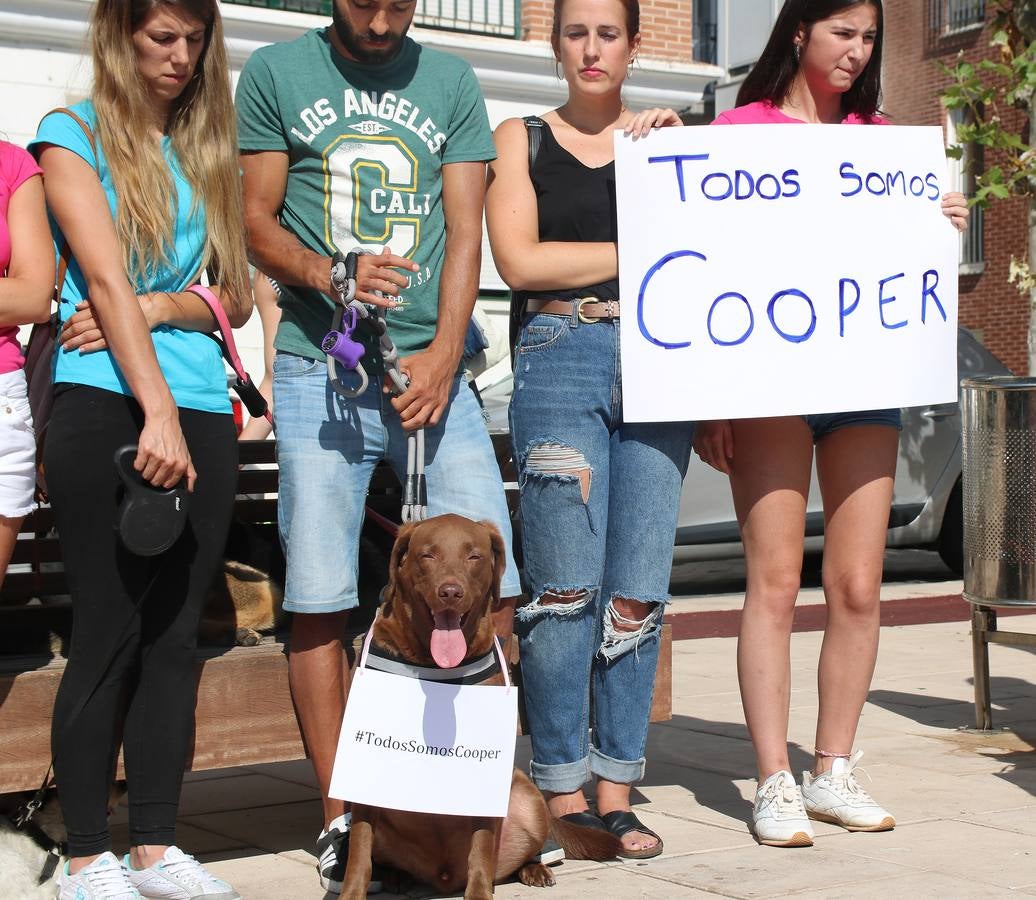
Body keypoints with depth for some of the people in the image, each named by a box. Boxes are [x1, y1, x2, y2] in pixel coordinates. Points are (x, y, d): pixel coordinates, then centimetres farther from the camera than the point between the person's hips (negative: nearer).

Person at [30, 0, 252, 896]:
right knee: (109, 634, -4)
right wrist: (157, 412, -19)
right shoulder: (74, 134, 2)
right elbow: (105, 277, -10)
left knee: (176, 631, 5)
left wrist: (160, 307, -8)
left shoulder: (206, 150, 18)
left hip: (202, 409, 5)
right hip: (105, 405, -5)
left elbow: (234, 296, 13)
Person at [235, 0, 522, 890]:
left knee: (488, 582, -5)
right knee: (320, 596, -4)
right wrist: (327, 274, -15)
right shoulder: (275, 73, 7)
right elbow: (255, 220, 5)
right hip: (318, 368, -1)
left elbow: (464, 232, 7)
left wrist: (444, 352, -8)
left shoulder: (450, 83, 12)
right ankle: (340, 817, 7)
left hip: (429, 366, 2)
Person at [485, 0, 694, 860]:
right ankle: (563, 791, 3)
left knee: (639, 591, -1)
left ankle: (616, 790, 9)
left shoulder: (666, 136, 18)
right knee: (566, 585, -7)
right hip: (560, 359, -2)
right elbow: (519, 259, -1)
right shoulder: (520, 139, 13)